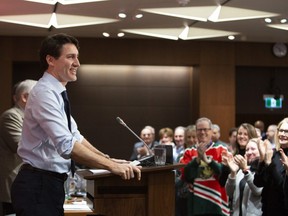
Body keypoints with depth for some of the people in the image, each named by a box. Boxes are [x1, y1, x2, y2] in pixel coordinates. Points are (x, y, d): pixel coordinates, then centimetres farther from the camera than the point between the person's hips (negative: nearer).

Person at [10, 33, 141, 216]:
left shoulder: (56, 94, 13)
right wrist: (112, 166, -26)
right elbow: (67, 146, -27)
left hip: (52, 184, 10)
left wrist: (109, 160, 6)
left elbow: (75, 137, 17)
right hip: (38, 186, -10)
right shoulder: (44, 93, -18)